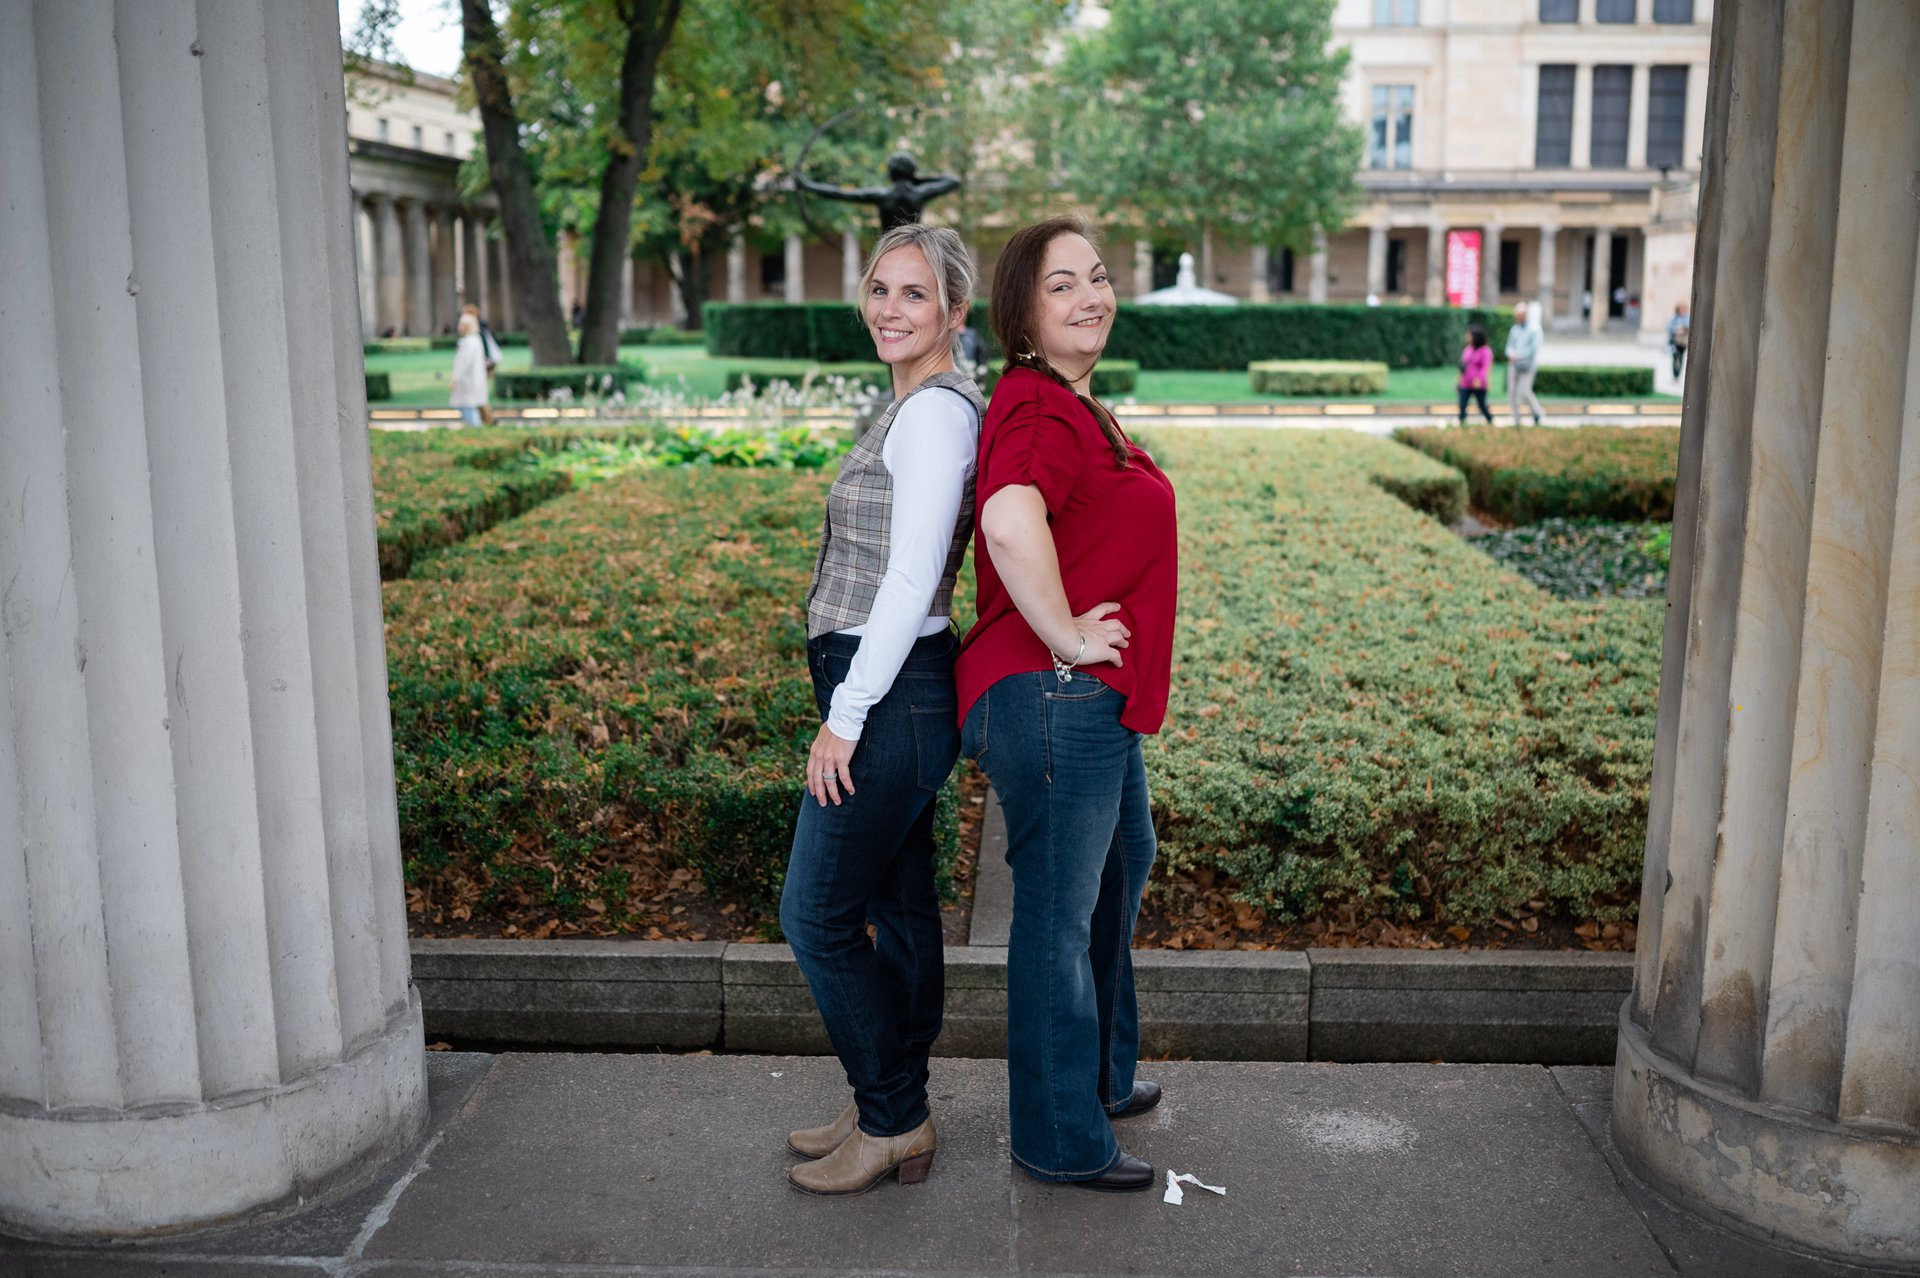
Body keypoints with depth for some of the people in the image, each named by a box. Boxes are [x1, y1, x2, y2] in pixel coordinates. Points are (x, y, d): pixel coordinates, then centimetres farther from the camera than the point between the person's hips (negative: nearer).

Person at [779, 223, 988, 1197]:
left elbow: (910, 582, -21)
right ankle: (891, 1115, 27)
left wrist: (845, 717, -18)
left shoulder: (936, 413, -16)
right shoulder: (915, 408, 15)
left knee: (818, 915, -1)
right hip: (892, 692, 10)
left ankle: (894, 1122, 13)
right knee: (898, 907, 15)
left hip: (889, 696, -10)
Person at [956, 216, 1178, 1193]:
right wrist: (1067, 637, -27)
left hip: (1098, 699, 11)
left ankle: (1101, 1074, 46)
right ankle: (1062, 1141, 19)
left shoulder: (1072, 406, 14)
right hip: (1055, 698, -11)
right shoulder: (1036, 406, -19)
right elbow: (1011, 523, -39)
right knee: (1059, 913, 2)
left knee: (1121, 865, 26)